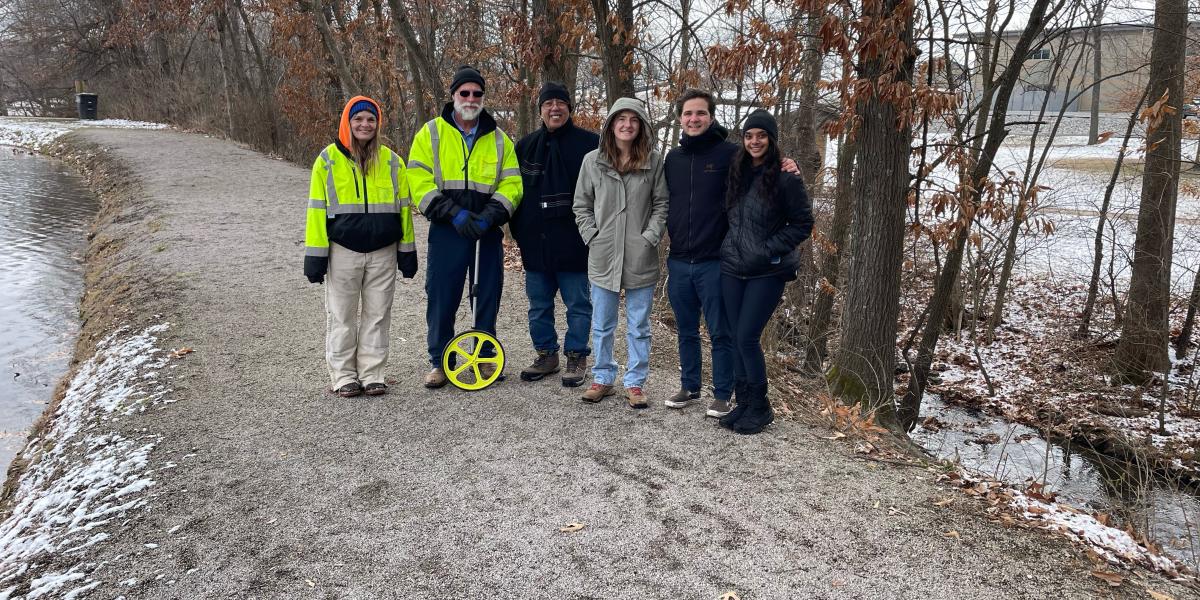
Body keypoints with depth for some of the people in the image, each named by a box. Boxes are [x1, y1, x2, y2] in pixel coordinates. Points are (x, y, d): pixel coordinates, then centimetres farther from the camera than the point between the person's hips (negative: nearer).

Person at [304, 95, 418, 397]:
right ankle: (344, 375, 16)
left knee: (377, 315, 6)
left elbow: (403, 207, 11)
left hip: (383, 252, 2)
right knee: (342, 316, 5)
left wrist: (407, 252, 8)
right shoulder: (328, 160, 1)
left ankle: (372, 374, 16)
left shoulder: (392, 161, 7)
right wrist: (315, 256, -4)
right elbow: (317, 210, 1)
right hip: (343, 251, -1)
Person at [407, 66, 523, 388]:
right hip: (446, 230, -2)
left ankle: (486, 357, 23)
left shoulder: (499, 139, 10)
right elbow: (419, 181, -5)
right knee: (442, 297, 0)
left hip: (488, 231, 2)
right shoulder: (431, 133, 4)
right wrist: (454, 213, -16)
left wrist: (488, 216, -13)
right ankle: (440, 361, 14)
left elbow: (511, 184, 4)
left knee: (488, 295, 8)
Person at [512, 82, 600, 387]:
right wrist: (518, 230, 9)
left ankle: (577, 358, 16)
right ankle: (546, 355, 26)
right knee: (539, 304, 13)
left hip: (573, 243, -4)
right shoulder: (526, 145, 11)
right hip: (535, 244, 5)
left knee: (578, 304, 4)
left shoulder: (589, 143, -3)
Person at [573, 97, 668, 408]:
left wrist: (650, 237, -8)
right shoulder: (593, 160, 1)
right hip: (602, 257, 1)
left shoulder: (654, 161, -1)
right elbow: (581, 206, 7)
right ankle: (603, 378, 27)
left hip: (641, 259, -1)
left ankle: (635, 382, 20)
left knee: (639, 327, 8)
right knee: (602, 326, 12)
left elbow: (661, 205, 3)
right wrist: (593, 236, -3)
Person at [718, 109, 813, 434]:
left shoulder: (786, 177, -9)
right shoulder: (737, 173, 7)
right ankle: (746, 401, 21)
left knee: (747, 338, -7)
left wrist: (770, 248, -12)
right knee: (738, 338, 8)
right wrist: (731, 247, 8)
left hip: (766, 272, -5)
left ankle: (759, 407, 10)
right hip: (733, 268, 6)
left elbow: (803, 224, -6)